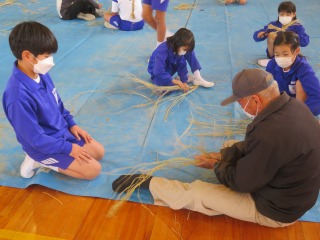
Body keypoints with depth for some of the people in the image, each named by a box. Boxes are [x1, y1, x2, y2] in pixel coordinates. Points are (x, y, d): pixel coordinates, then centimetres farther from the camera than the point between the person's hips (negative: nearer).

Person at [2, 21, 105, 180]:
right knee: (94, 169, -8)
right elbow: (35, 139, -26)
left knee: (99, 152, 13)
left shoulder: (41, 74, -8)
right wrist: (68, 148, -18)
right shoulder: (19, 95, -34)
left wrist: (71, 124, 4)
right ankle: (41, 161, 3)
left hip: (62, 131, 8)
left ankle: (43, 160, 14)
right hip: (44, 146, -8)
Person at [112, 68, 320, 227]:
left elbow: (241, 182, -23)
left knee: (196, 193, -3)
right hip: (294, 194, 8)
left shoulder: (270, 133, -38)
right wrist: (224, 154, 0)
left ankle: (146, 182, 16)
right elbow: (253, 145, 6)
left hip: (276, 210, -8)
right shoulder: (293, 105, -8)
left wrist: (218, 166, -4)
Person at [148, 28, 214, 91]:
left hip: (171, 67, 5)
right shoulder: (162, 51, -36)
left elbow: (182, 66, -12)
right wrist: (177, 82, -38)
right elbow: (159, 73, -40)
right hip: (157, 71, -5)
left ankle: (198, 79, -13)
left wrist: (184, 81, -20)